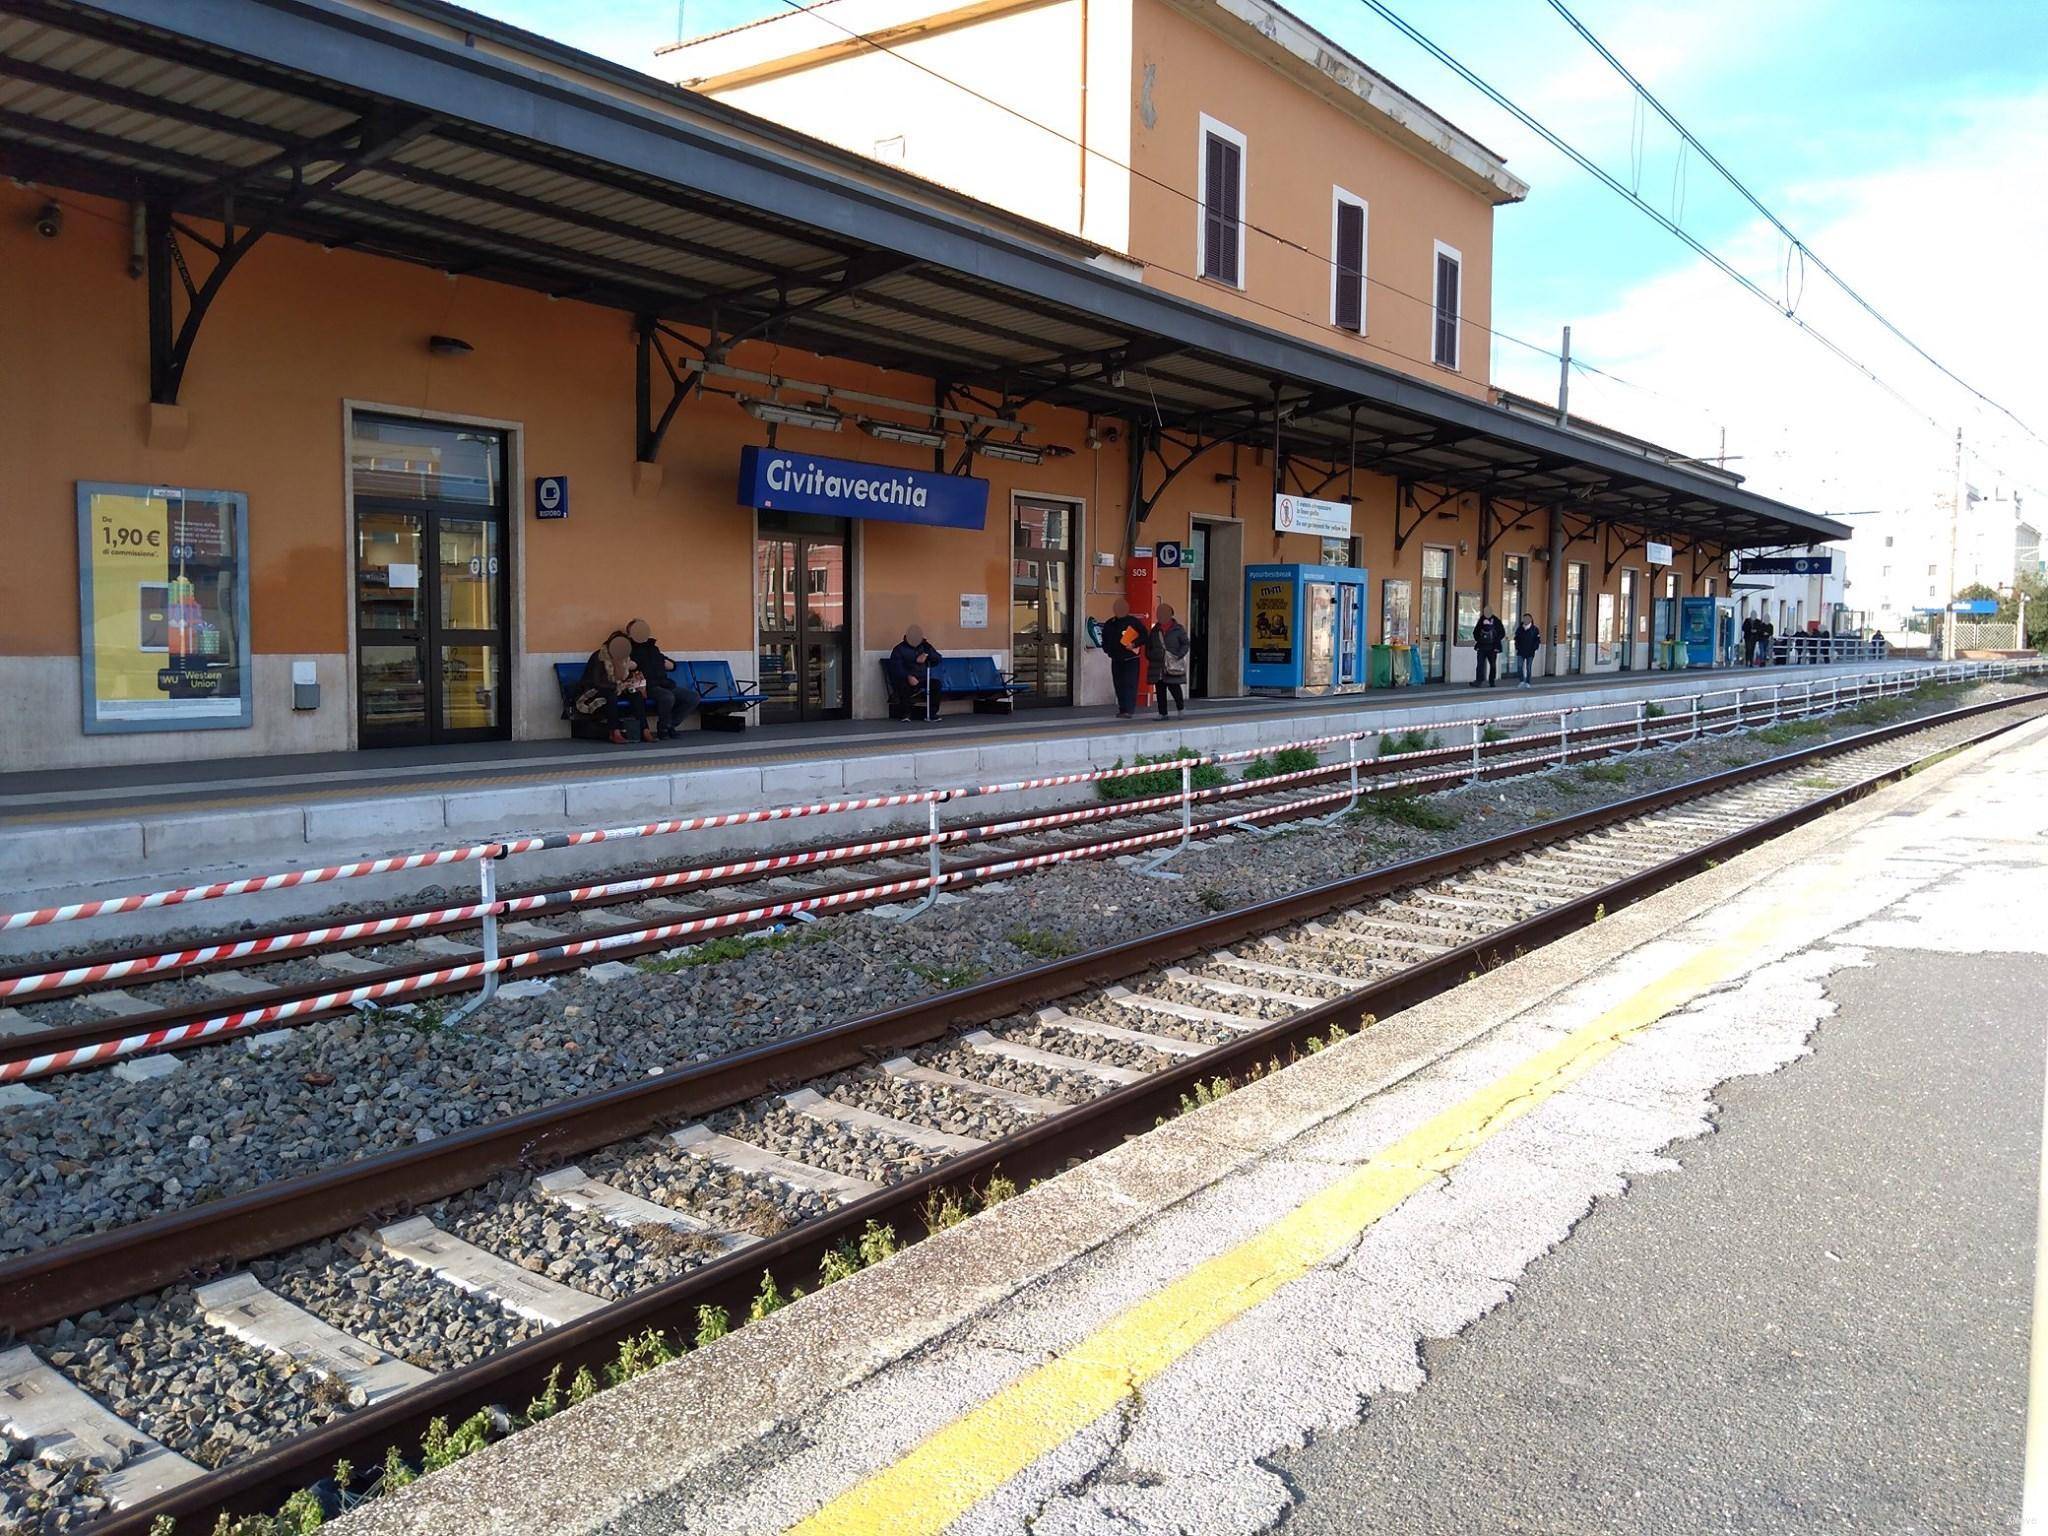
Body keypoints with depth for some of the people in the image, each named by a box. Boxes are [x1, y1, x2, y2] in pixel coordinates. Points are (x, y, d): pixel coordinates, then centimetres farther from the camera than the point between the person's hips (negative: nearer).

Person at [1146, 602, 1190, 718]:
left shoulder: (1177, 629, 0)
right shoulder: (1155, 630, 13)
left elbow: (1185, 644, 0)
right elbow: (1148, 646, 22)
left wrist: (1178, 655, -12)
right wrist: (1149, 656, 8)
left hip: (1173, 665, -4)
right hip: (1158, 665, 5)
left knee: (1173, 686, -8)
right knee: (1160, 689, 3)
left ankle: (1181, 707, 16)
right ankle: (1162, 713, 10)